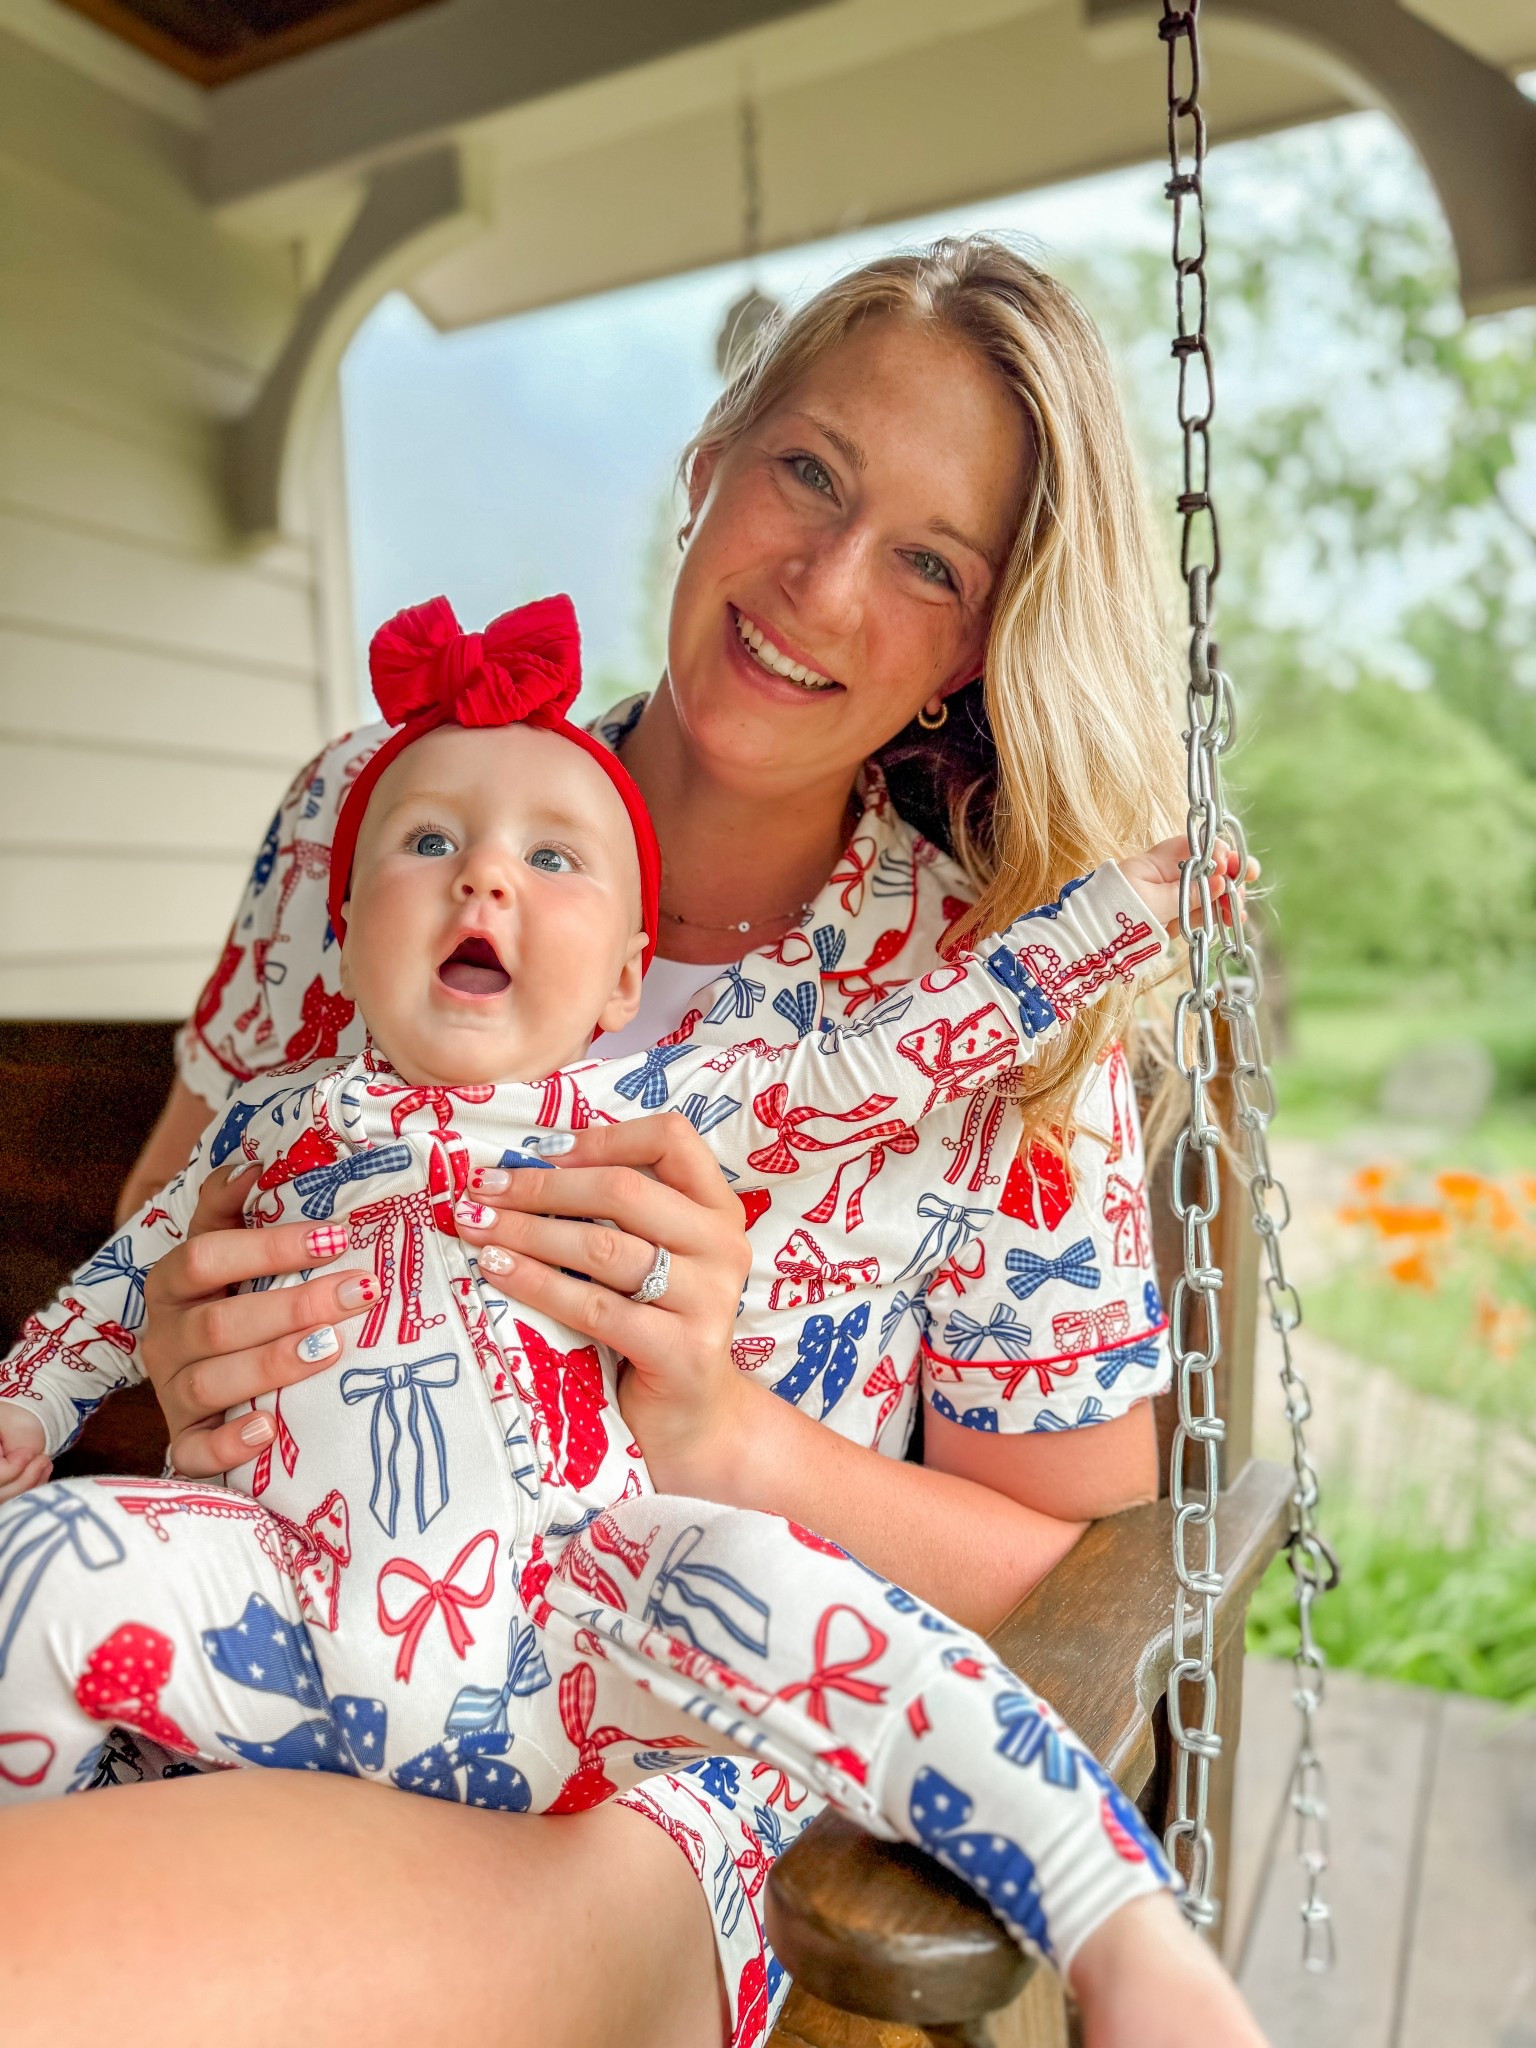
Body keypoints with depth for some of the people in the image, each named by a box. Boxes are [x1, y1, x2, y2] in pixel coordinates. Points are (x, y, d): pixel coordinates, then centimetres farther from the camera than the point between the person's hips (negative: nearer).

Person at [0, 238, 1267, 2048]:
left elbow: (1089, 1579, -3)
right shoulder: (363, 813, 0)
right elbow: (156, 1223, 12)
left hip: (658, 1771, -3)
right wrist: (179, 1348, -12)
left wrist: (728, 1431, -19)